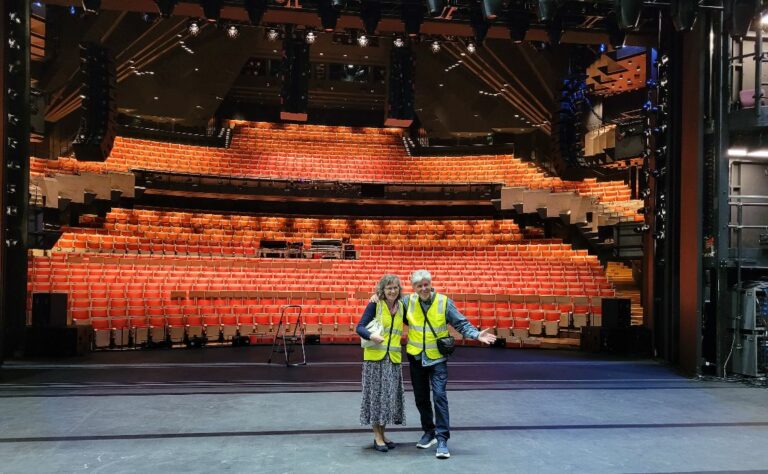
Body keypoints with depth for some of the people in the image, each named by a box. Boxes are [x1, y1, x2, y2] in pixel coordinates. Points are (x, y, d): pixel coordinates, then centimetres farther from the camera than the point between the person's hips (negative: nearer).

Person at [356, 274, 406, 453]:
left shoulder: (401, 306, 8)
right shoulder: (375, 305, -5)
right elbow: (360, 327, -9)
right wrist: (371, 336, -28)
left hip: (393, 358, 5)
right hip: (375, 356, -4)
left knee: (390, 395, 9)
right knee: (376, 394, 1)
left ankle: (382, 433, 23)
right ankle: (377, 437, 10)